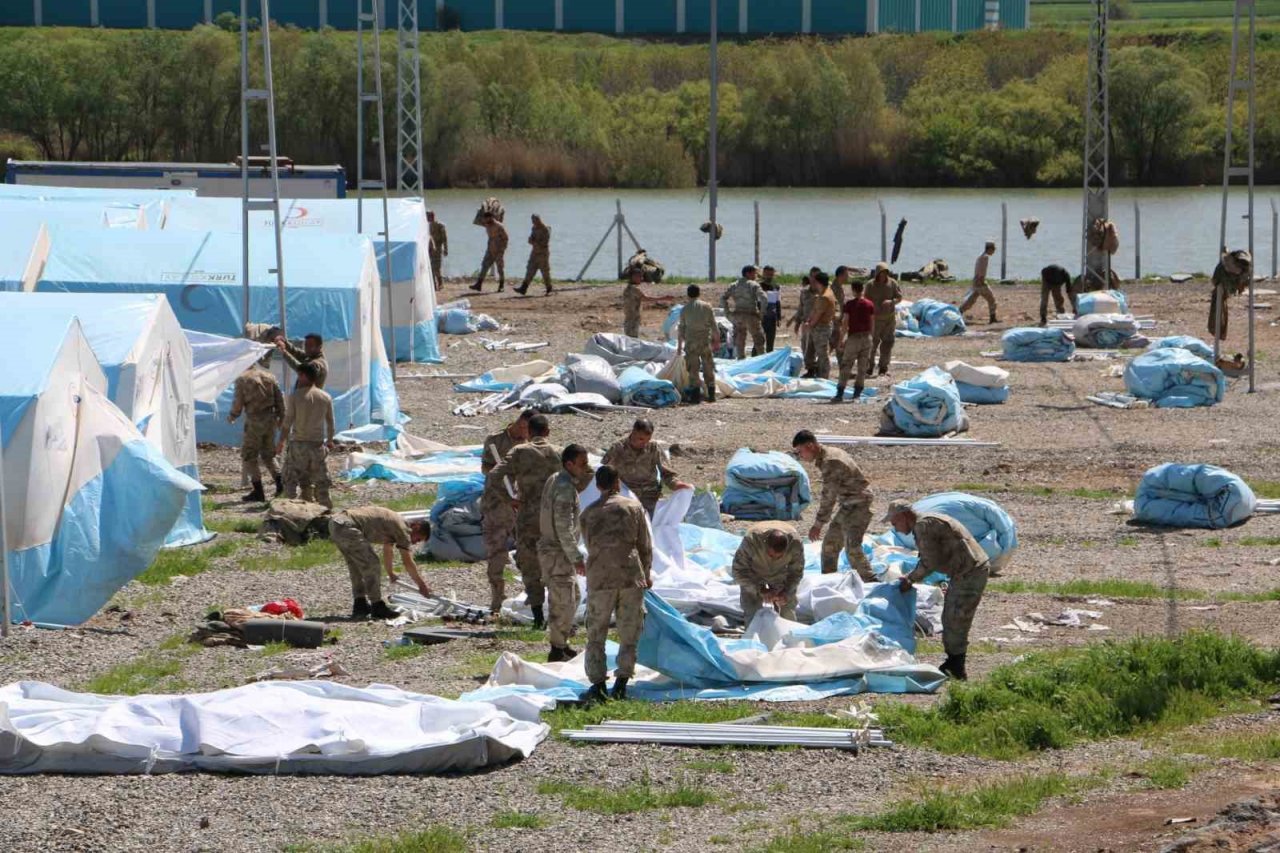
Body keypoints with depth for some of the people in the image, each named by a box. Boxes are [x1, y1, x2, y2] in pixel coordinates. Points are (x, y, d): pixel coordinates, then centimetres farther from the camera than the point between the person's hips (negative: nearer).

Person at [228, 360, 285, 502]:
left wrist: (232, 417, 14)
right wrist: (281, 417, 18)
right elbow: (280, 399, 8)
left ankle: (258, 491, 1)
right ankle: (280, 482, 3)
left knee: (249, 456, 5)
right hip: (270, 419, 5)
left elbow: (238, 403, -5)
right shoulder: (270, 376, 8)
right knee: (268, 454, 19)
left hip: (254, 421, -5)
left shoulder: (242, 379, -5)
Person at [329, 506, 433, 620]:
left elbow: (387, 551, 41)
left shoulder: (393, 523, 25)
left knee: (357, 565, 19)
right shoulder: (402, 528, -3)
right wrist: (422, 585, 6)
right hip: (346, 527, -10)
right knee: (370, 564, -6)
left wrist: (390, 573, 54)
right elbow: (408, 563, -3)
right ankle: (377, 607, -2)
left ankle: (360, 605, 21)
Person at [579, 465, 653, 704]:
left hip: (600, 576, 0)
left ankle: (597, 684, 2)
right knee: (629, 633, 9)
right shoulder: (633, 507, 4)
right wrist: (646, 574, 21)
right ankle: (621, 682, 5)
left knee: (596, 633, 7)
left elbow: (590, 545, 14)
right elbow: (645, 545, 7)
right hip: (631, 576, 0)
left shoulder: (588, 513, 7)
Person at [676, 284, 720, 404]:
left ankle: (695, 395, -2)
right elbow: (714, 326, 4)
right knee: (708, 368, 8)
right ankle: (711, 394, 8)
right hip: (705, 340, 1)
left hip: (691, 341, -1)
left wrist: (679, 345, 9)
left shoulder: (685, 309, 0)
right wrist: (717, 341, 13)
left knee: (693, 368, 2)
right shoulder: (707, 307, 2)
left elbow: (681, 328, 2)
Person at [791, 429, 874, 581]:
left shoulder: (830, 463, -24)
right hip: (846, 506, 10)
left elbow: (829, 497, -23)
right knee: (829, 546, 14)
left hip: (858, 505, -10)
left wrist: (818, 524, -17)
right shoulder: (830, 453, 6)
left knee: (852, 549, -17)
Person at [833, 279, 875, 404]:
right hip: (866, 337, 4)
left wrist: (841, 339, -4)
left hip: (854, 336, -4)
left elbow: (845, 323, -10)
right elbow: (872, 322, 7)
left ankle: (840, 394, -3)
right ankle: (857, 393, 10)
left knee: (846, 367, 0)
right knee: (862, 368, 10)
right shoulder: (870, 304, 3)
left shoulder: (849, 304, -9)